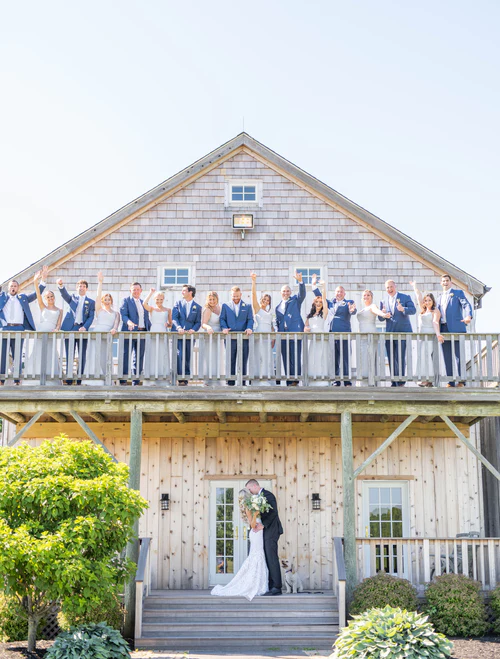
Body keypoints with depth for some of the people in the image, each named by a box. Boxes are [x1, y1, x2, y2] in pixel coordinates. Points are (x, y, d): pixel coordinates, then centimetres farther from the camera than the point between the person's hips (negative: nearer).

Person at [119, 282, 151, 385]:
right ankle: (123, 381, -5)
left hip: (142, 333, 6)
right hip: (130, 332, -6)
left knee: (139, 357, 6)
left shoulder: (143, 303, 20)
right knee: (126, 356, -6)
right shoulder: (126, 300, 3)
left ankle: (136, 381, 10)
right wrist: (128, 322, -28)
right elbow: (123, 315, -9)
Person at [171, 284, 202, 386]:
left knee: (188, 358, 4)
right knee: (179, 355, -15)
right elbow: (174, 318, -1)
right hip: (178, 334, -1)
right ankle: (180, 378, -14)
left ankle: (185, 378, 11)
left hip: (190, 334, 1)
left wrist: (193, 329, -12)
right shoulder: (178, 304, 9)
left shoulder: (197, 307, 10)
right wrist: (179, 328, -18)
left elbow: (198, 322, 8)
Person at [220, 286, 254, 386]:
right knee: (230, 361, 1)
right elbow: (222, 319, 8)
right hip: (230, 338, 0)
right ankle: (230, 382, 5)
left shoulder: (247, 306, 14)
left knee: (243, 361, 0)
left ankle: (242, 382, 3)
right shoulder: (225, 306, 14)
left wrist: (249, 328, -13)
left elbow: (250, 319, 7)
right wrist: (224, 328, -12)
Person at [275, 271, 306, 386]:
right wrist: (278, 331, 8)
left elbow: (302, 293, -9)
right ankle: (289, 381, 7)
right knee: (286, 359, 4)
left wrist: (300, 281, -24)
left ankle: (296, 379, -6)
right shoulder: (278, 306, 21)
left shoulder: (295, 300, 10)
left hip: (295, 332, -4)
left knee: (295, 358, -9)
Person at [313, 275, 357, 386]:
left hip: (344, 334, -4)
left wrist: (352, 310, -34)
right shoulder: (331, 302, 18)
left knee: (345, 359, -5)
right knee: (334, 359, 6)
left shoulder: (349, 303, 6)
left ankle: (347, 382, -2)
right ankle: (336, 381, 11)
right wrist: (314, 285, 22)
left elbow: (353, 312, -11)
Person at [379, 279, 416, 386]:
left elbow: (413, 310, -6)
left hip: (402, 332, -4)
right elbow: (380, 316, 16)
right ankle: (394, 382, 9)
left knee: (400, 357, -11)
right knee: (391, 358, 4)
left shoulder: (405, 297, 4)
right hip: (389, 332, 4)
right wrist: (383, 315, -8)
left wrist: (403, 309, -26)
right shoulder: (384, 301, 16)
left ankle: (400, 381, -8)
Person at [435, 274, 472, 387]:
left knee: (458, 355, -8)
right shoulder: (439, 298, 25)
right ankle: (451, 381, 2)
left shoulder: (458, 292, 9)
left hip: (456, 328, -5)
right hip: (443, 329, 5)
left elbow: (466, 305, -5)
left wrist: (468, 316, -26)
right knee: (447, 356, 1)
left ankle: (461, 381, -5)